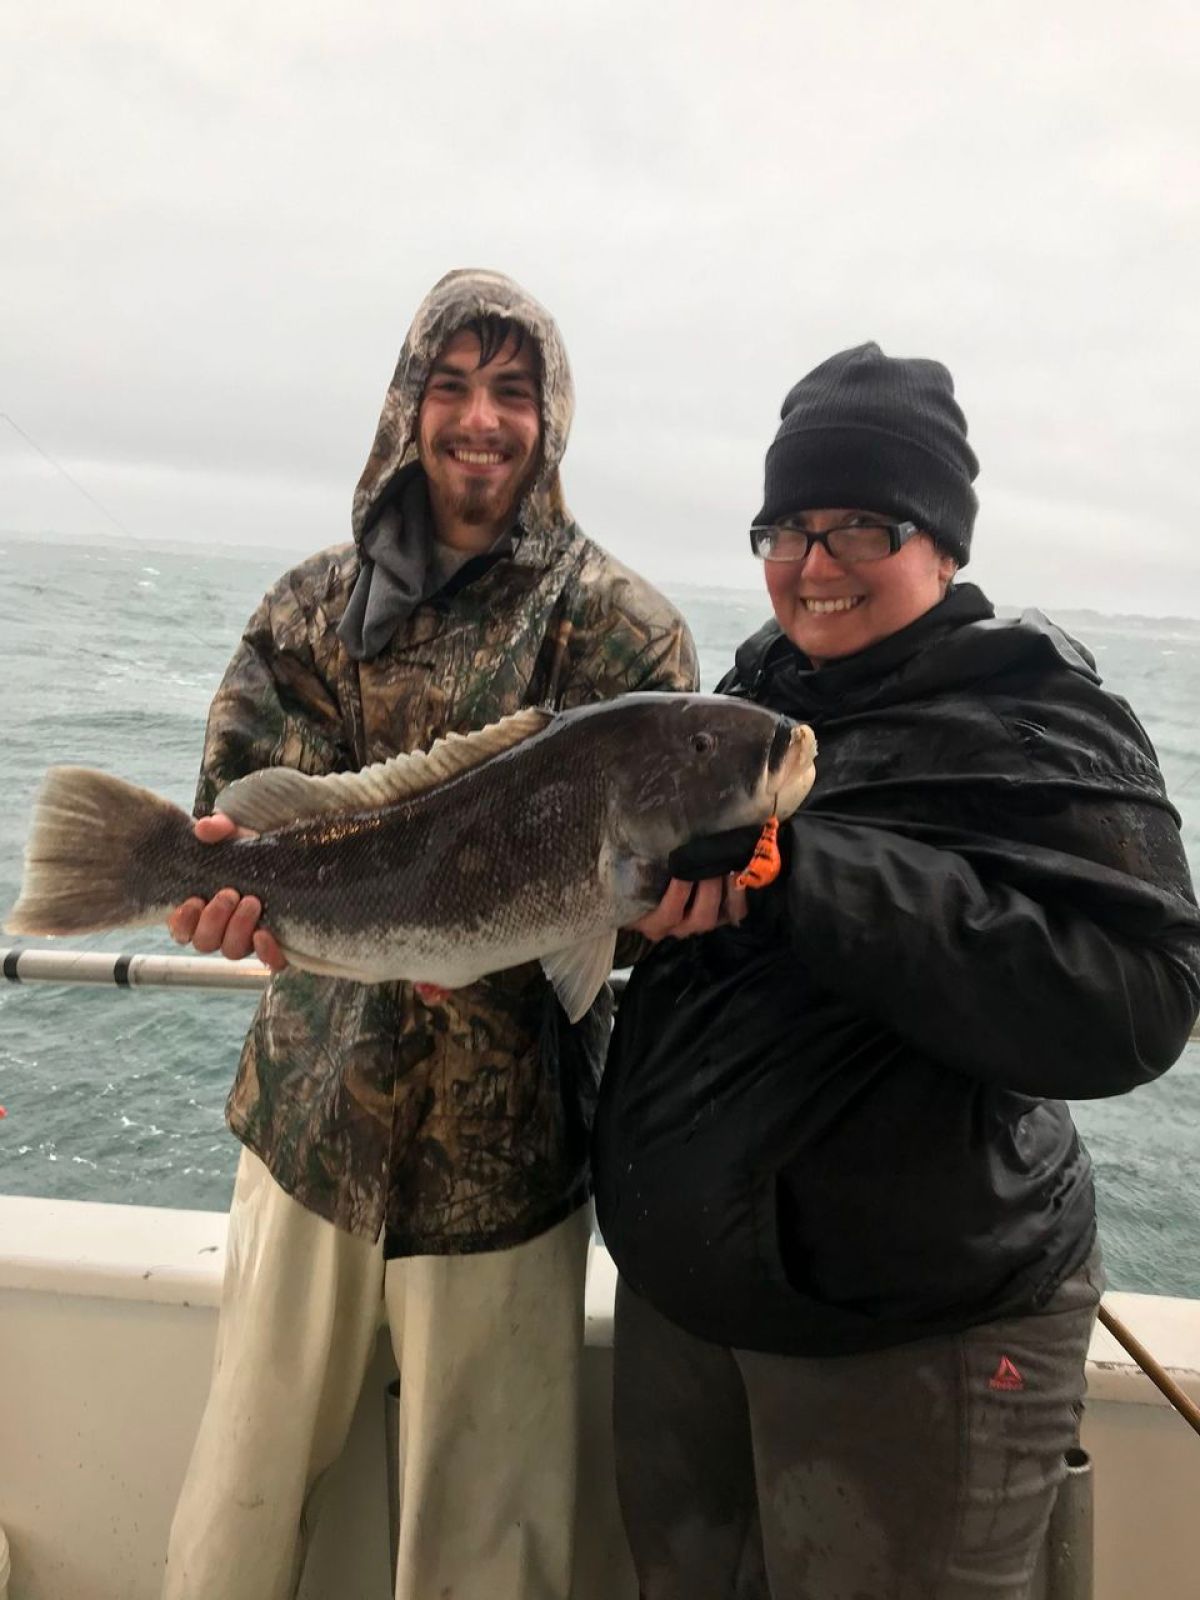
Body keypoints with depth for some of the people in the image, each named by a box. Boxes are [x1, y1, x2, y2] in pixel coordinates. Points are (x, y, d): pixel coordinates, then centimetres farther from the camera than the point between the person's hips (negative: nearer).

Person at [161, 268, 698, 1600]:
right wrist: (240, 882, -26)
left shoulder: (620, 628, -3)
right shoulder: (314, 607, 7)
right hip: (312, 1108, 3)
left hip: (503, 1140, -2)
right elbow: (236, 799, -2)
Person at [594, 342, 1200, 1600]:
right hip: (680, 1281, 6)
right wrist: (642, 896, -12)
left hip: (913, 1328, -6)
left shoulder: (1035, 724, -14)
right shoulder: (754, 696, 4)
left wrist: (804, 866, -32)